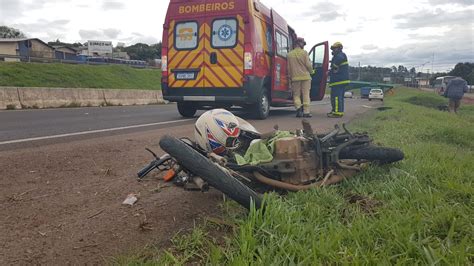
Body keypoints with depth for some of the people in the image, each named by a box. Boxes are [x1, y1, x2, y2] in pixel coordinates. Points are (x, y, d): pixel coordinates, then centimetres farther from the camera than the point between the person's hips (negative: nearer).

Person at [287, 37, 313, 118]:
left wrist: (290, 77, 18)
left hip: (295, 77, 2)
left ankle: (298, 108, -11)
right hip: (305, 76, -2)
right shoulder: (304, 53, -4)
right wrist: (310, 71, 14)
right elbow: (308, 65, -6)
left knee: (296, 94, 9)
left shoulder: (290, 54, 4)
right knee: (306, 94, 3)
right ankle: (306, 112, 2)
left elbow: (289, 68, 8)